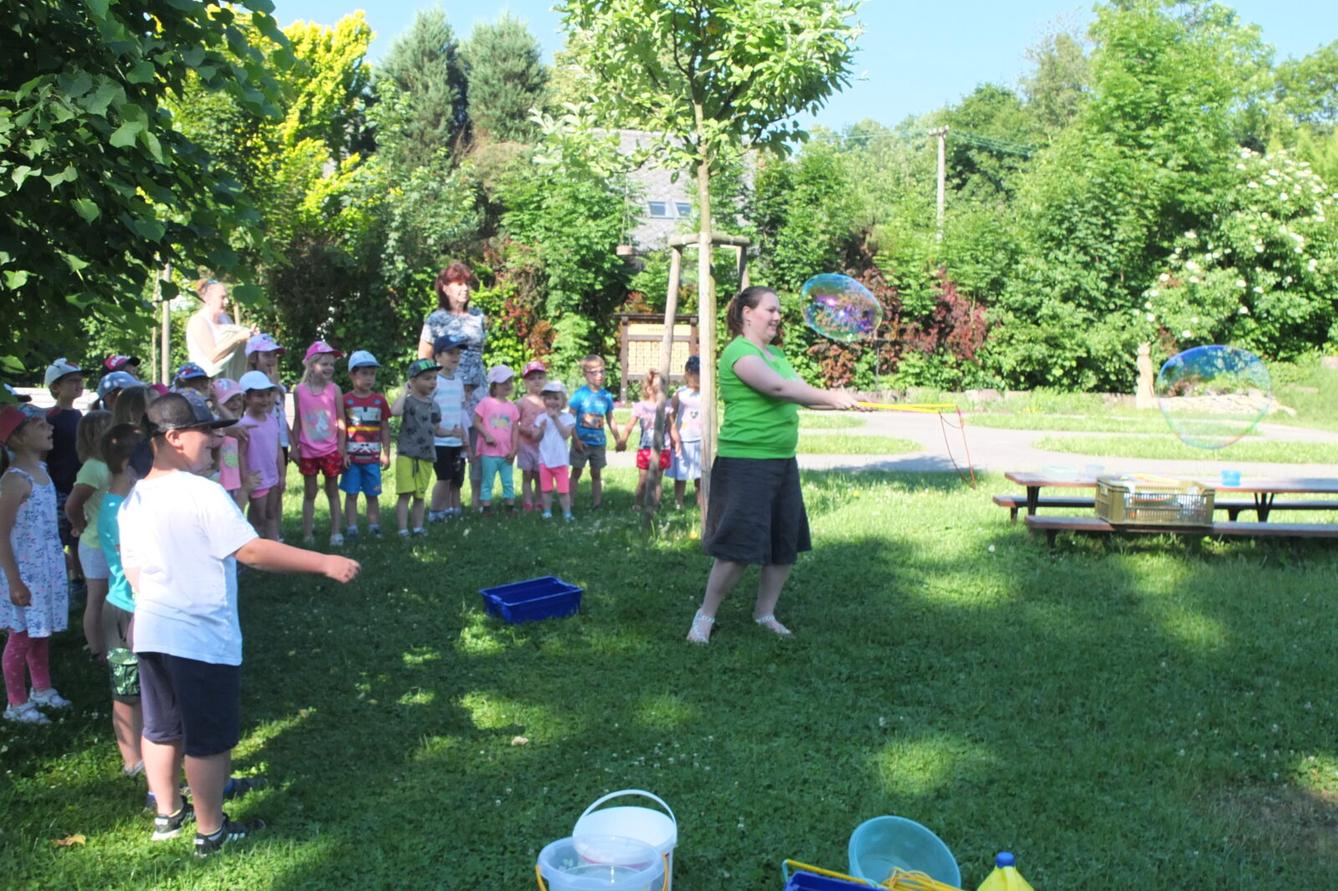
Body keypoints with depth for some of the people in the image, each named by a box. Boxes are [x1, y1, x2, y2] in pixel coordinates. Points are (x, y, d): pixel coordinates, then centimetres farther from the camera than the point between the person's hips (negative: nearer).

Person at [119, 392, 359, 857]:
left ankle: (167, 814, 36)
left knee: (161, 729, 21)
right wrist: (325, 563, -23)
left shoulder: (133, 500, 5)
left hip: (151, 631, 8)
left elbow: (134, 572, 13)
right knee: (209, 740, 6)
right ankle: (210, 832, 18)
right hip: (203, 638, -8)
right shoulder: (202, 493, -19)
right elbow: (252, 550, -24)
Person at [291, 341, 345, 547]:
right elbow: (297, 421, 3)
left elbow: (341, 420, -3)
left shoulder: (334, 389, -5)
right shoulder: (299, 391, -3)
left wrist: (341, 449, -5)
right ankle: (307, 535, 14)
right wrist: (295, 447, 2)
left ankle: (336, 533, 11)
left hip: (331, 450, -1)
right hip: (308, 451, 1)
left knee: (332, 492, 9)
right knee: (309, 493, 10)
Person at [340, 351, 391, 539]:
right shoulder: (346, 400, -3)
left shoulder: (379, 400, 5)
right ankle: (351, 529, 8)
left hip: (373, 457, 2)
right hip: (352, 456, -2)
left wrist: (386, 453, 3)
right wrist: (343, 453, -8)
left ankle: (374, 527, 17)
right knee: (351, 494, 3)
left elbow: (385, 429, 8)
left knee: (372, 495, 9)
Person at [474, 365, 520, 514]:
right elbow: (477, 421, -4)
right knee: (487, 482, 3)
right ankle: (486, 508, 9)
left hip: (506, 453, 4)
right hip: (489, 451, -4)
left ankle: (510, 507, 17)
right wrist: (487, 435, -16)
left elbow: (514, 429, 7)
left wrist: (513, 450, 0)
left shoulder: (512, 406, 7)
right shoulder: (486, 402, -4)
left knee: (509, 482, 9)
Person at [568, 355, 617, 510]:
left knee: (596, 474, 11)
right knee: (576, 473, 5)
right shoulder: (580, 394, -10)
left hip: (599, 442, 4)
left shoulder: (606, 396, 3)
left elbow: (610, 419, 13)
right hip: (582, 442, -3)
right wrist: (576, 439, -16)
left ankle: (596, 504, 19)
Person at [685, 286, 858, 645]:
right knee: (739, 548, -7)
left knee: (786, 546, 11)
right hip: (746, 464, -9)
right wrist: (830, 397, -26)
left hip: (783, 462, 9)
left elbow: (800, 393, 10)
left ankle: (765, 612, 27)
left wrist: (845, 401, -4)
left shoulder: (775, 353, 15)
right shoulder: (739, 352, -13)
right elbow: (778, 388, -26)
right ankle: (705, 617, 8)